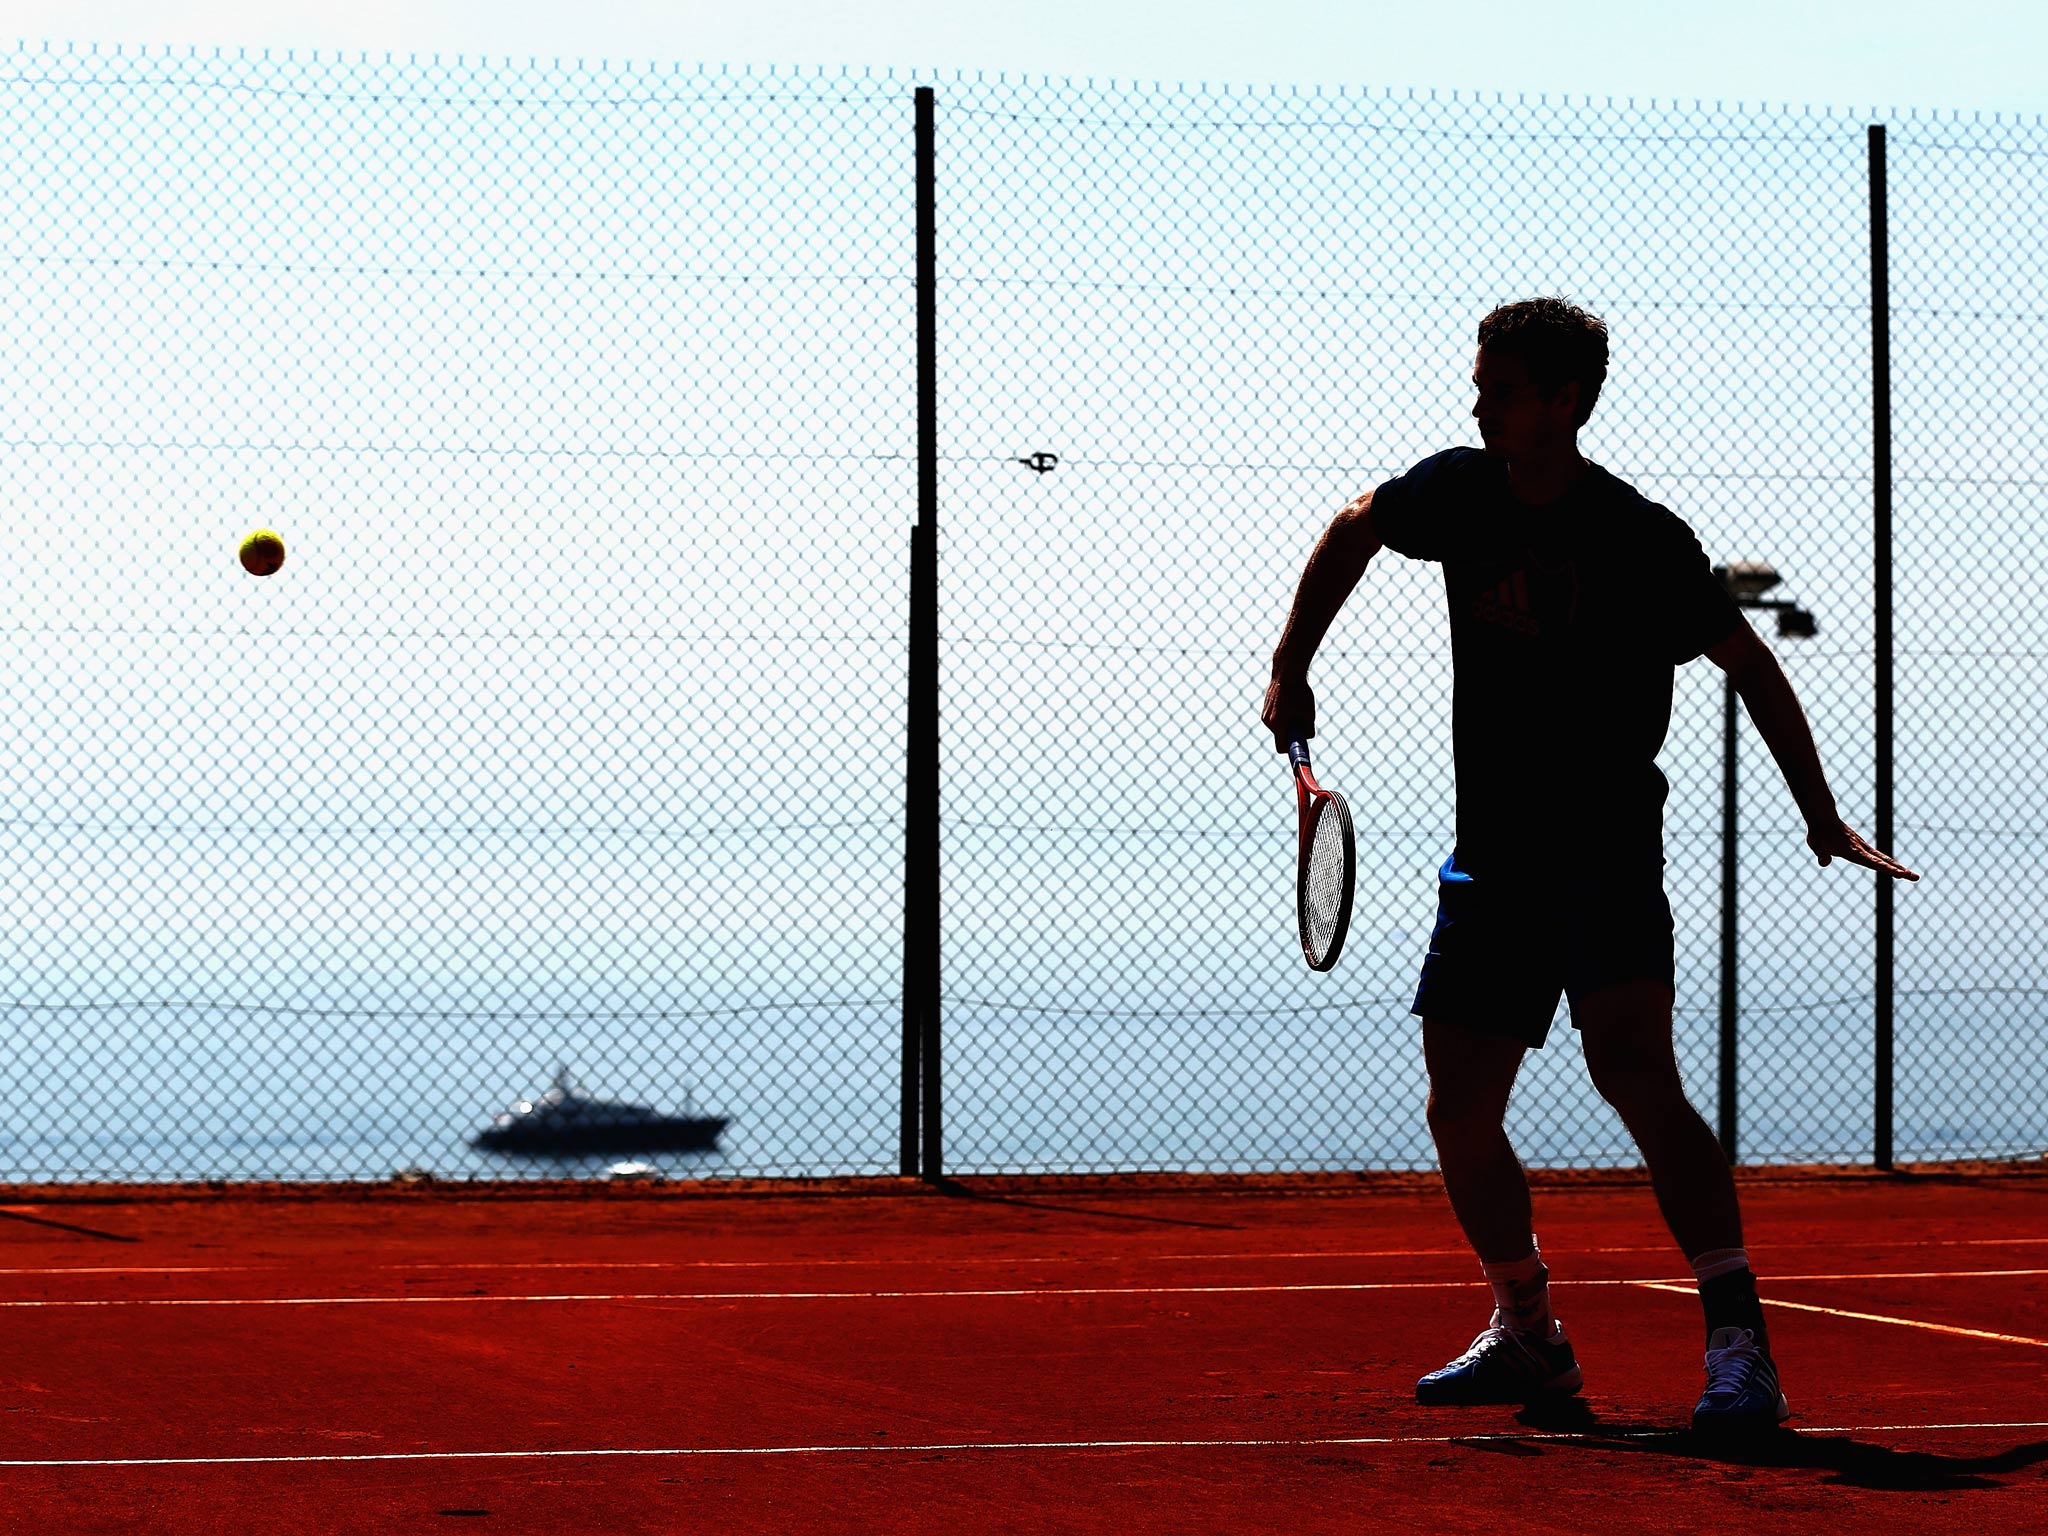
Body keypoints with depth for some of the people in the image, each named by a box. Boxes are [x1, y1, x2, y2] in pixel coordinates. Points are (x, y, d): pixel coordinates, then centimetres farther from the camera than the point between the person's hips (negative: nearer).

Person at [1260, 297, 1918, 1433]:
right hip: (1489, 861, 6)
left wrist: (1822, 818, -8)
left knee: (1631, 1066, -27)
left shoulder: (1642, 542, -13)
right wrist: (1290, 670, 16)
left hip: (1607, 856, -6)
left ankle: (1738, 1339, -26)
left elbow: (1750, 666, -3)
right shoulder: (1459, 494, 1)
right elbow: (1354, 529, 22)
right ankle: (1528, 1336, 26)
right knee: (1458, 1114, 5)